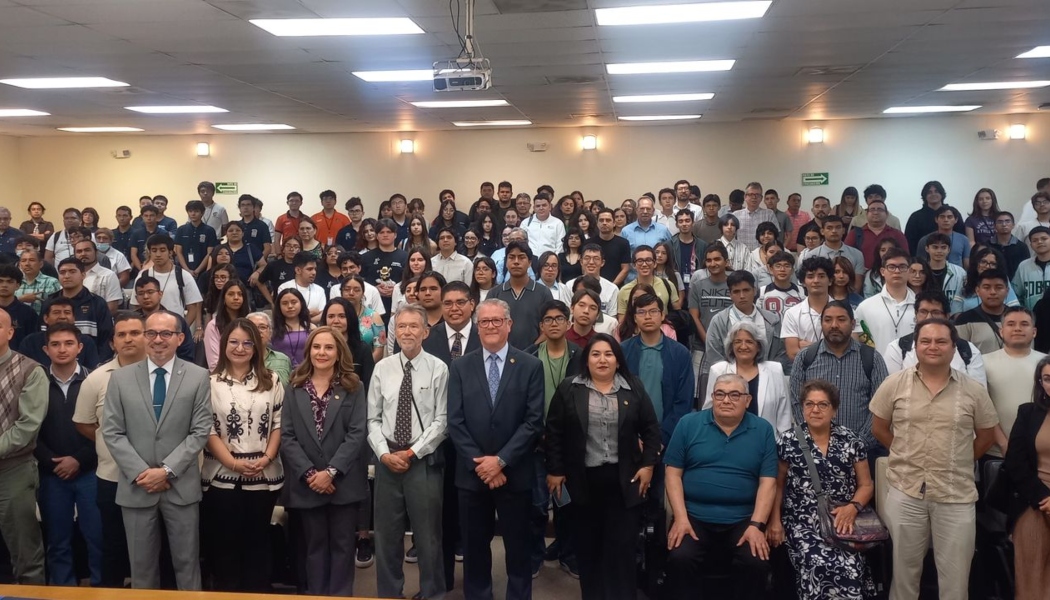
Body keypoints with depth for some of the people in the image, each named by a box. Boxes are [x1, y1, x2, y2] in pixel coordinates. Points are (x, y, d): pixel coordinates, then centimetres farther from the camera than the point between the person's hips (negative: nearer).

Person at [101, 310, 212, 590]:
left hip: (181, 486, -1)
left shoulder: (198, 377, -1)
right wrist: (140, 472, -10)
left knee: (186, 562, 8)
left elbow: (200, 431, -5)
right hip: (136, 486, 1)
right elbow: (112, 432, 0)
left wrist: (167, 470, -13)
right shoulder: (120, 378, 3)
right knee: (142, 565, 11)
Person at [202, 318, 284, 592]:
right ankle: (226, 592, 20)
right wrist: (233, 462, -14)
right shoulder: (209, 381, -2)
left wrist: (267, 457, -10)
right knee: (224, 542, 6)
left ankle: (259, 592, 21)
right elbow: (207, 429, -5)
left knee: (258, 539, 11)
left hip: (264, 476, 2)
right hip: (222, 476, -1)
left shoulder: (271, 380, 5)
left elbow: (279, 423, 4)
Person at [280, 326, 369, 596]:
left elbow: (358, 434, -7)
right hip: (306, 484, 2)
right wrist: (309, 473, -12)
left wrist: (331, 471, -16)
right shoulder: (294, 388, 6)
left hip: (344, 482, -1)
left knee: (342, 545, 6)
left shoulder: (353, 387, 2)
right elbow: (287, 436, 0)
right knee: (314, 546, 11)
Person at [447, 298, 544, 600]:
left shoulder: (531, 366, -1)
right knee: (474, 548, 12)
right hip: (472, 473, 2)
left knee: (518, 549, 9)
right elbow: (455, 421, -2)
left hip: (515, 474, -1)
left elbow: (534, 421, -7)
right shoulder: (460, 367, 4)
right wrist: (479, 463, -11)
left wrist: (501, 460, -14)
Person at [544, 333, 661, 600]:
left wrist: (648, 465, 0)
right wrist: (555, 470, -2)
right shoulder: (568, 389, 0)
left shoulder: (634, 388, 3)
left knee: (622, 546, 1)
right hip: (582, 480, 0)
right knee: (587, 546, 8)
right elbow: (554, 432, 1)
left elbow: (651, 429, 7)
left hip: (624, 480, 0)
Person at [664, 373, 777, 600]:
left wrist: (756, 525, -11)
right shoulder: (688, 424, 3)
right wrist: (681, 518, -9)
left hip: (743, 519, 1)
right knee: (679, 559, -25)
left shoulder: (763, 430, 5)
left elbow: (768, 482, 0)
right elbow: (673, 473, 2)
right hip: (694, 516, 0)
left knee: (756, 563, -24)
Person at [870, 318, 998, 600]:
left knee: (955, 576, 9)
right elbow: (879, 428, 6)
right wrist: (906, 456, 3)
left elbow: (986, 435, 9)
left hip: (956, 495, 0)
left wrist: (957, 462, 4)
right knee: (904, 569, 14)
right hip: (905, 491, 0)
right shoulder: (894, 384, -2)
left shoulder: (973, 390, -1)